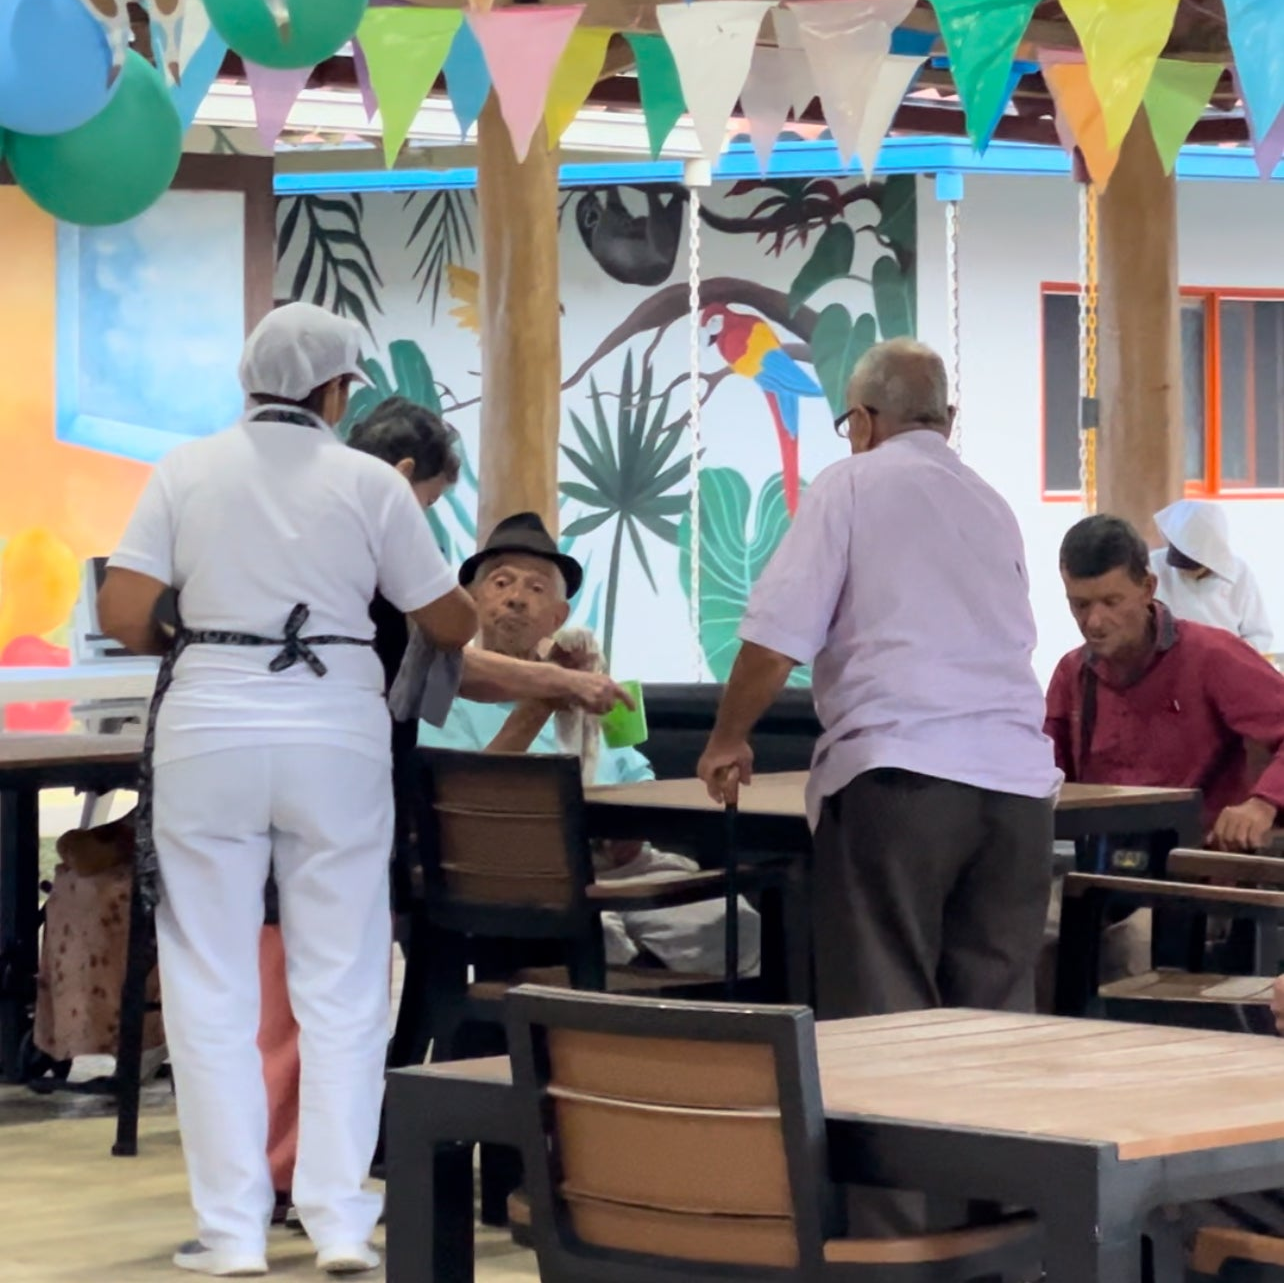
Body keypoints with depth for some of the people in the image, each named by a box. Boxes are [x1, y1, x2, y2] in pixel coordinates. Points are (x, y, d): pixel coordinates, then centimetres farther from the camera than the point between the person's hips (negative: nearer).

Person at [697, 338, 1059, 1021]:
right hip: (1017, 778, 5)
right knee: (995, 1012, 7)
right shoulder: (993, 507, 21)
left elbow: (777, 637, -3)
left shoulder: (851, 484, 5)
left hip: (899, 773, -5)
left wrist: (728, 739, 11)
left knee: (882, 1017, -3)